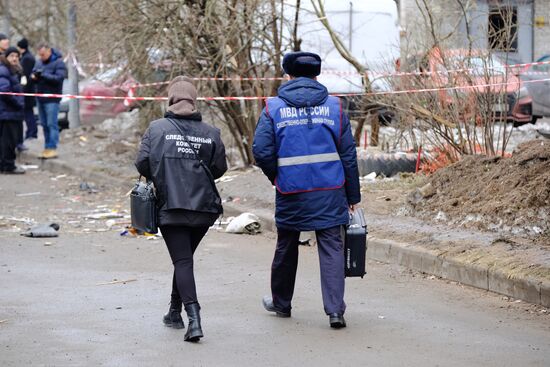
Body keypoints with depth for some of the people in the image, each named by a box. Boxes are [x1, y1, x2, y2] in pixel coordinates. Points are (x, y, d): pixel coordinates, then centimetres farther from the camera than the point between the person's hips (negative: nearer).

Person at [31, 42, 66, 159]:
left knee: (52, 124, -8)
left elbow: (59, 78, -20)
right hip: (40, 97, 7)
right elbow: (33, 73, 17)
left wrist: (43, 75, -23)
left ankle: (52, 148, -7)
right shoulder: (39, 62, 11)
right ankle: (47, 147, 19)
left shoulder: (58, 63, -10)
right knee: (44, 124, 12)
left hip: (52, 98, -7)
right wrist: (33, 76, -8)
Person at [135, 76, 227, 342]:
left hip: (170, 208, -3)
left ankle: (194, 317, -21)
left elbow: (142, 164, -8)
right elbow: (219, 169, 2)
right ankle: (175, 312, 32)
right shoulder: (210, 133, 1)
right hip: (203, 209, 3)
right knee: (185, 257, 20)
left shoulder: (157, 128, -5)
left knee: (182, 261, -4)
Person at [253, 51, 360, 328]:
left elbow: (261, 152, -7)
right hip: (330, 191, 0)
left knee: (286, 247, 16)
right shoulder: (334, 107, 3)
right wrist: (353, 196, 9)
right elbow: (348, 154, 3)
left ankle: (281, 303, 32)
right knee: (331, 247, 1)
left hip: (291, 191, 0)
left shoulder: (273, 108, 0)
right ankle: (335, 310, -10)